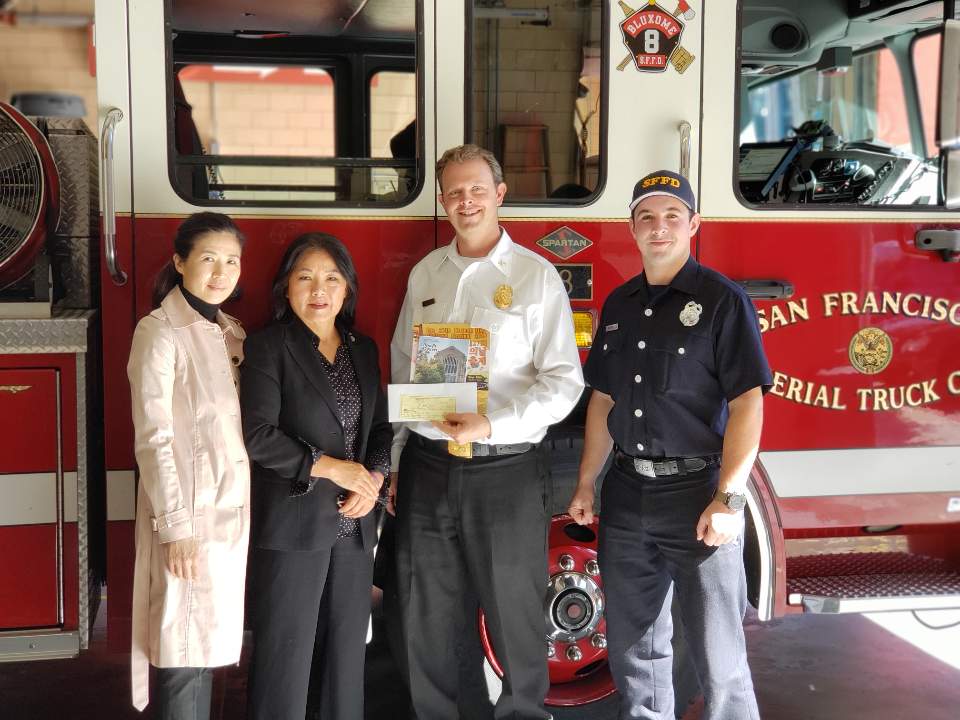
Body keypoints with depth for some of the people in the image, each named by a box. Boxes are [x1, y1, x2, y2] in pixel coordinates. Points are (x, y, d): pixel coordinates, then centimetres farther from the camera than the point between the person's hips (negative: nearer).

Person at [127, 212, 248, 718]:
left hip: (234, 512, 7)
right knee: (184, 653, -1)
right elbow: (153, 439, -14)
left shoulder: (229, 333, 12)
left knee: (207, 646, 13)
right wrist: (175, 527, -17)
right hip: (190, 514, -7)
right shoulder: (159, 333, -10)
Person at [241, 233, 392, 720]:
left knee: (347, 648, 11)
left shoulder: (363, 349, 12)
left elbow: (380, 427, 14)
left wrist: (374, 478, -5)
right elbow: (258, 435, -14)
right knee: (286, 652, 1)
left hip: (353, 524, 5)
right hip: (291, 522, -5)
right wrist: (329, 467, -16)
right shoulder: (268, 347, -6)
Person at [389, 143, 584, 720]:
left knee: (515, 615, 7)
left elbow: (564, 382, -9)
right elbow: (402, 373, 14)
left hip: (507, 471, -4)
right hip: (428, 469, 4)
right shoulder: (424, 275, 9)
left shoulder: (536, 275, -4)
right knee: (427, 618, 13)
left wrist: (493, 425, -21)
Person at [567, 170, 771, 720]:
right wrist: (587, 484, 14)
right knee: (633, 647, 15)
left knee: (718, 656, 1)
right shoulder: (619, 304, 11)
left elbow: (746, 404, -13)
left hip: (697, 492, -6)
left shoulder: (722, 300, -7)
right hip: (627, 495, 6)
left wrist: (728, 498, -19)